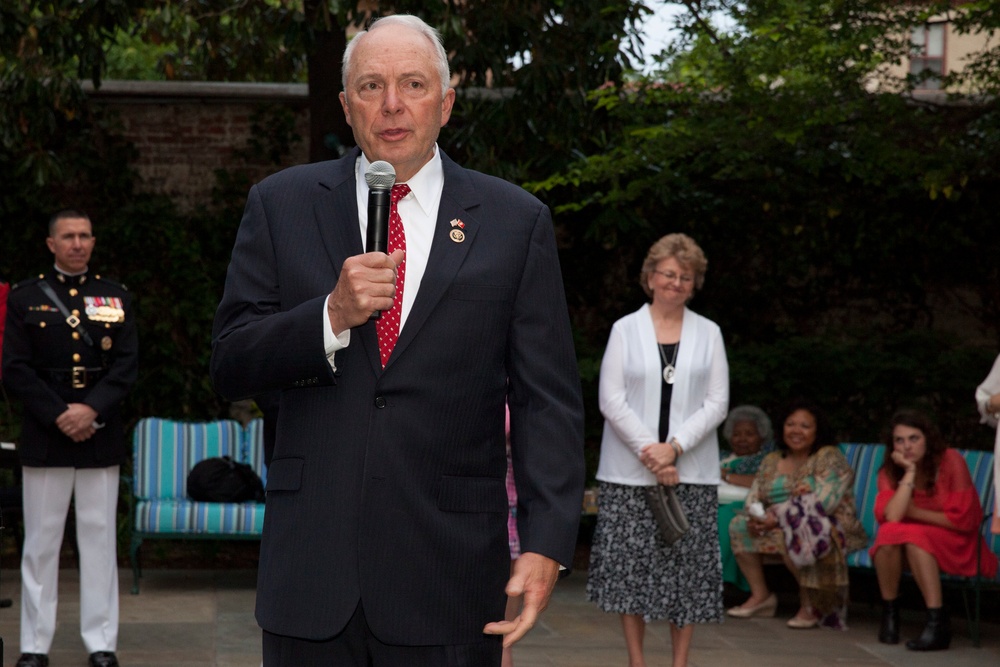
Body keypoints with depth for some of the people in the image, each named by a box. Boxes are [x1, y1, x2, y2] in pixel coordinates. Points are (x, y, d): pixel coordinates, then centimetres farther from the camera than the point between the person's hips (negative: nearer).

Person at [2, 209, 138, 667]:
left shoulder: (117, 298, 10)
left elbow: (127, 366, 1)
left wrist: (91, 409, -13)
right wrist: (59, 416, -12)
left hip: (102, 436, 1)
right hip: (44, 436, -1)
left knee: (99, 538, 3)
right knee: (41, 540, 2)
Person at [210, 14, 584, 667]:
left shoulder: (515, 221, 3)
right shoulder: (281, 206, 6)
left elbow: (547, 399, -1)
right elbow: (230, 364, 2)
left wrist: (547, 542, -11)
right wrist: (332, 315, -15)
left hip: (449, 574, -1)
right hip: (310, 569, 1)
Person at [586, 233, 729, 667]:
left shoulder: (708, 333, 8)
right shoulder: (625, 329, 5)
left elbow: (717, 402, 2)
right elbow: (611, 399, -2)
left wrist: (674, 447, -11)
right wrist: (648, 451, -11)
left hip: (691, 473, 1)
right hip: (630, 471, -1)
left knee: (687, 566, 0)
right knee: (631, 565, 0)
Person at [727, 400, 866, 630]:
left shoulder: (829, 457, -6)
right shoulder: (771, 461, 15)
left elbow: (824, 501, -18)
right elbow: (753, 497, 11)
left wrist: (776, 517, -22)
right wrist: (756, 517, -15)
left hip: (830, 529, -7)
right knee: (740, 526, -9)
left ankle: (810, 605, -23)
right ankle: (760, 595, -8)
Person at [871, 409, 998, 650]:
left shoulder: (950, 461, -13)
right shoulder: (890, 471, -3)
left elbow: (962, 520, -15)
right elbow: (890, 516, -22)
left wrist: (913, 512, -11)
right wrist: (909, 472, -22)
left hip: (956, 545, -3)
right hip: (911, 549, 3)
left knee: (914, 537, -32)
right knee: (888, 533, -28)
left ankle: (938, 622, -35)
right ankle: (889, 614, -13)